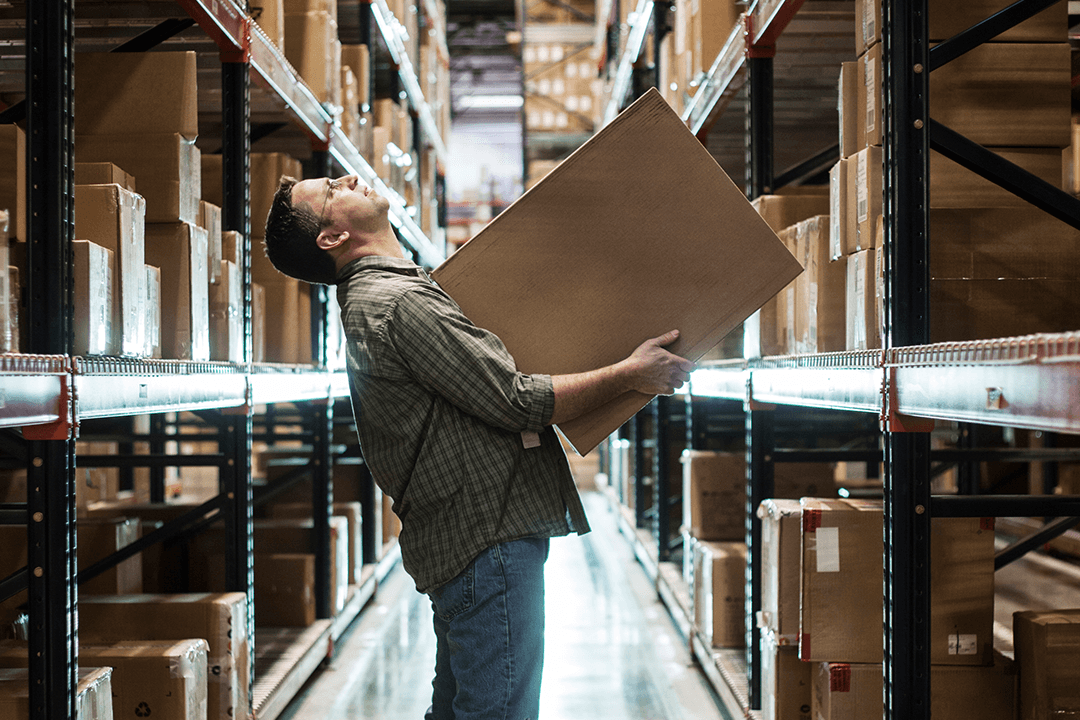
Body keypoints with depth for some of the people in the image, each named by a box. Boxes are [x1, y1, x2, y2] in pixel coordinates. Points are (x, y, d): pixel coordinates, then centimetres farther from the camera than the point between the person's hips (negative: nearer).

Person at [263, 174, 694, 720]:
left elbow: (482, 382, 24)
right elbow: (517, 403, -19)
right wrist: (630, 374, -8)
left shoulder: (370, 300, 18)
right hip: (489, 537, -11)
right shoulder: (401, 303, -17)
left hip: (455, 543, 11)